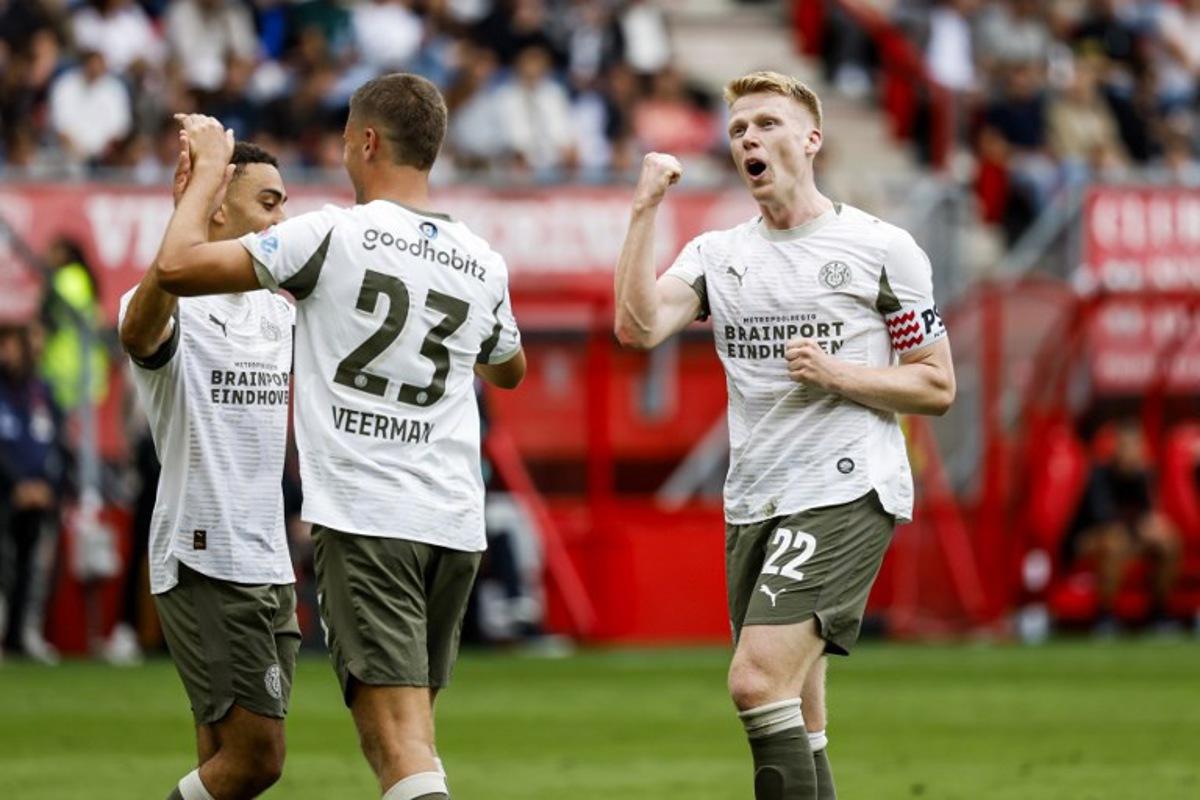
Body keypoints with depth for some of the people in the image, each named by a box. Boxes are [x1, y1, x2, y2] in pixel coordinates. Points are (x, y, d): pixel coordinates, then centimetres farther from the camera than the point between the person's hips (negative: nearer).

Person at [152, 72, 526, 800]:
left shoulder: (333, 234, -6)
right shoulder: (483, 263, 11)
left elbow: (178, 267, -7)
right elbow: (509, 371, 32)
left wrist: (208, 169, 9)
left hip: (363, 519, -6)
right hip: (457, 522, 6)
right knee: (412, 738, 18)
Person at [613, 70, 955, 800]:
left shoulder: (882, 248, 1)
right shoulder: (717, 253, 13)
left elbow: (937, 387, 2)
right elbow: (639, 326, -5)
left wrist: (836, 373, -12)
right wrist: (646, 211, -10)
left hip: (846, 493, -6)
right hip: (754, 506, 6)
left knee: (758, 680, -21)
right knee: (796, 722, 5)